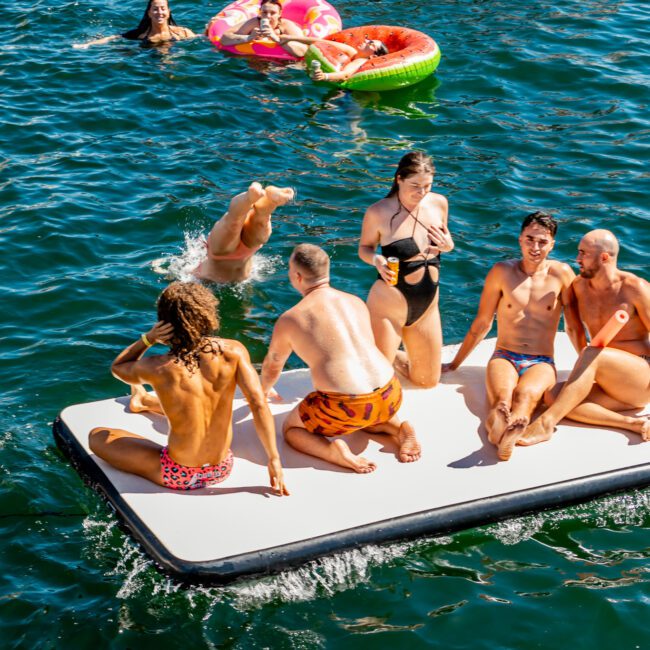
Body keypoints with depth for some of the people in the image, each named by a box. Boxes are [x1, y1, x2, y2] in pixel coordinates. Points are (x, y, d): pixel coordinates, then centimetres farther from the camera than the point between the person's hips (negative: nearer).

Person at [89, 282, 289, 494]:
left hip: (178, 476, -4)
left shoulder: (156, 369, -20)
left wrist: (147, 339, -13)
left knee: (97, 436, 14)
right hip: (222, 469, 4)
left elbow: (117, 367, 2)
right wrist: (274, 460, -13)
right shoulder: (233, 352, -17)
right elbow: (258, 404, -19)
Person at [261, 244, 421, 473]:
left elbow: (272, 365, 24)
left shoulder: (289, 320, 4)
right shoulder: (357, 303, 17)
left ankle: (334, 450, -8)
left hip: (345, 409, -5)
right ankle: (399, 428, 10)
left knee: (291, 428, 20)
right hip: (390, 398, 5)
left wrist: (264, 390, 47)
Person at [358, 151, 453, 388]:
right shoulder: (379, 212, -18)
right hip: (389, 305, -5)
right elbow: (364, 248, -3)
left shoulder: (439, 203, -3)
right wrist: (377, 260, -24)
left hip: (427, 306, 6)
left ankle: (393, 355, 43)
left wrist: (448, 246, -10)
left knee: (429, 381, 18)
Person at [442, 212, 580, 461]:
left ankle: (511, 430, -71)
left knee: (526, 394, -39)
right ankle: (500, 423, -71)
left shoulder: (561, 273, 4)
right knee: (501, 396, -36)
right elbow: (481, 324, 15)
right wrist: (455, 364, 19)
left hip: (541, 363, -1)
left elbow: (574, 327, 13)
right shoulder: (502, 272, 6)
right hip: (504, 357, 1)